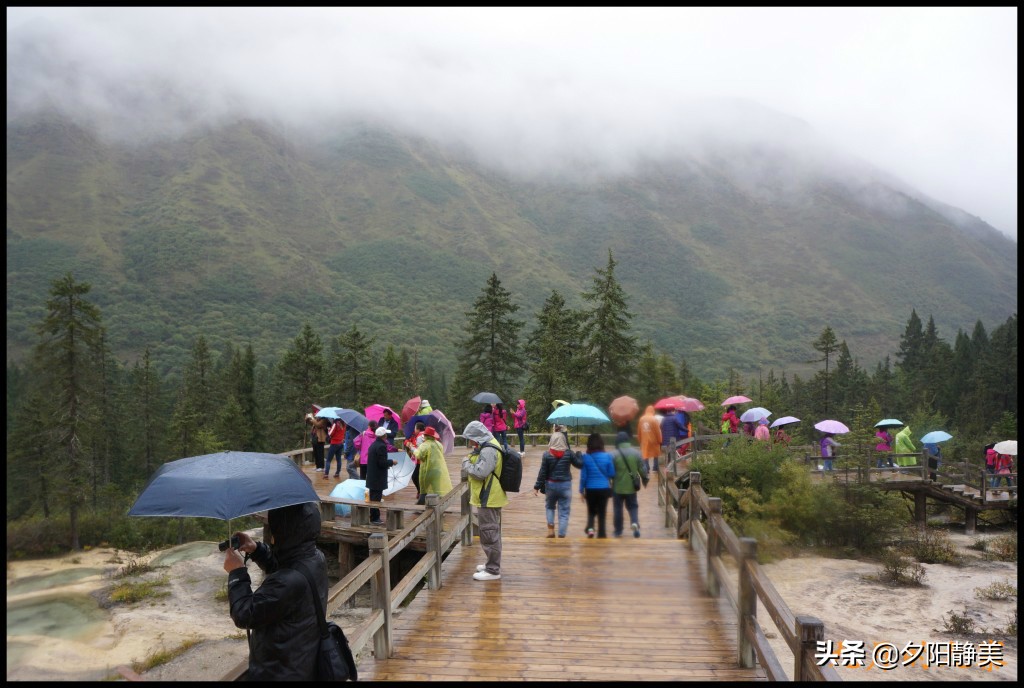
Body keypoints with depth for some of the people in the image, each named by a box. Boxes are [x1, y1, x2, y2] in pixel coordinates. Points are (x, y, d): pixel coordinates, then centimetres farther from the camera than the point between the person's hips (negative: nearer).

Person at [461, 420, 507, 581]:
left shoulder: (488, 451, -22)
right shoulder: (487, 447, 12)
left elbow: (480, 472, -27)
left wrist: (466, 463, -13)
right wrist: (471, 459, 3)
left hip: (488, 499, -11)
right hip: (491, 497, 11)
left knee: (489, 533, -4)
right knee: (492, 533, 20)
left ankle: (493, 570, 3)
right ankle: (493, 563, 33)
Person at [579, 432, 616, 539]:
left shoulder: (585, 457, -8)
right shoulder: (607, 456, -8)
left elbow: (583, 476, -5)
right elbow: (612, 474, -2)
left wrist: (581, 490, 4)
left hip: (590, 489, 0)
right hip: (604, 489, 0)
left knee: (591, 511, 18)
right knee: (602, 512, 11)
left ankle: (590, 528, -5)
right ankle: (601, 533, 13)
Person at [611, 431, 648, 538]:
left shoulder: (615, 455, -12)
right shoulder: (636, 453, -3)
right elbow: (642, 469, 0)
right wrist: (645, 479, 18)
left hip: (618, 487, -2)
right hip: (631, 486, 2)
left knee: (617, 508, 11)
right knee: (633, 506, 17)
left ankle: (618, 530, 17)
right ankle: (635, 522, -9)